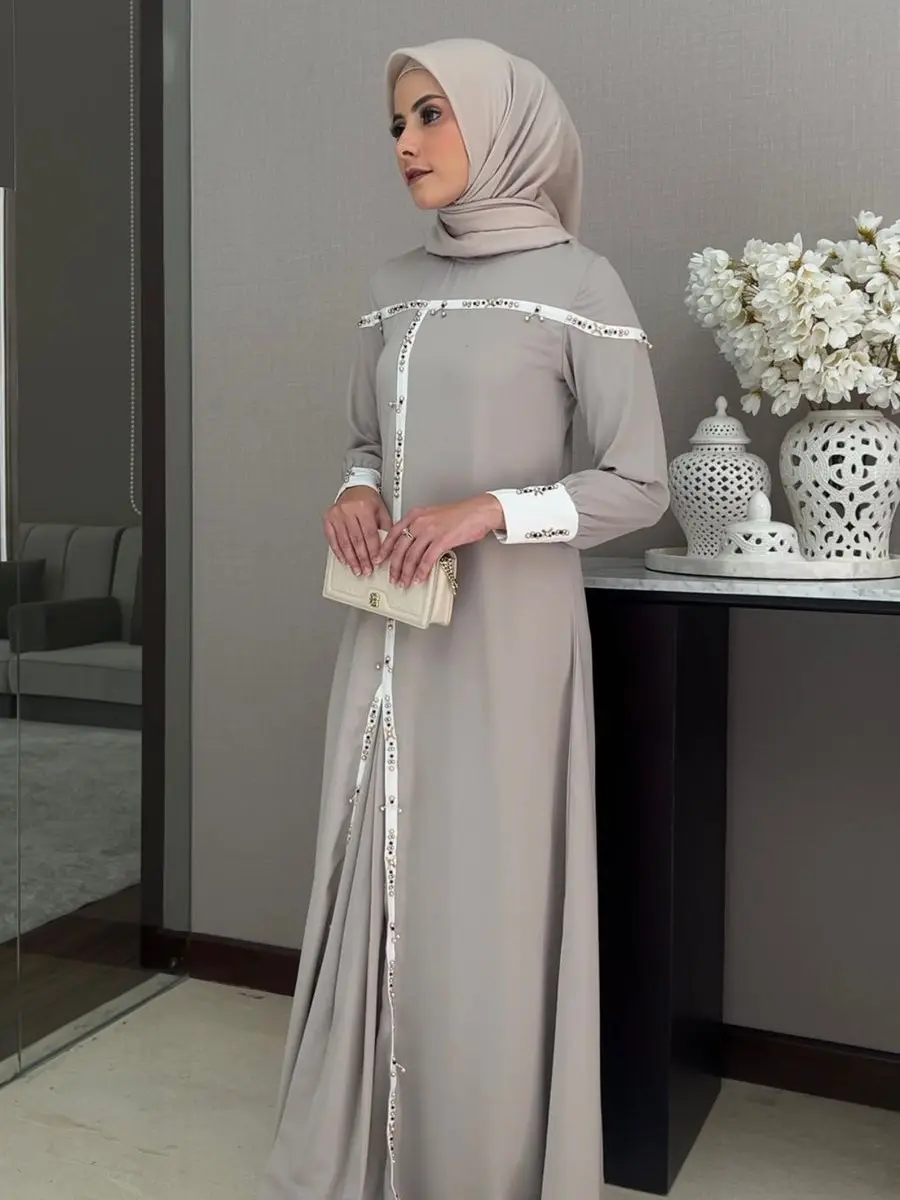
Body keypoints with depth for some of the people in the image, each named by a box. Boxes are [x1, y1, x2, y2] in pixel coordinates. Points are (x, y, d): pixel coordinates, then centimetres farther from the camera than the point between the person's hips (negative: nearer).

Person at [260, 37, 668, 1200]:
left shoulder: (578, 284, -5)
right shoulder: (395, 287, 11)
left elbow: (639, 485, -7)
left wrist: (488, 511, -18)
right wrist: (354, 494, -2)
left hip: (505, 641, -5)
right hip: (389, 638, 5)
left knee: (485, 903, 1)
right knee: (378, 886, 10)